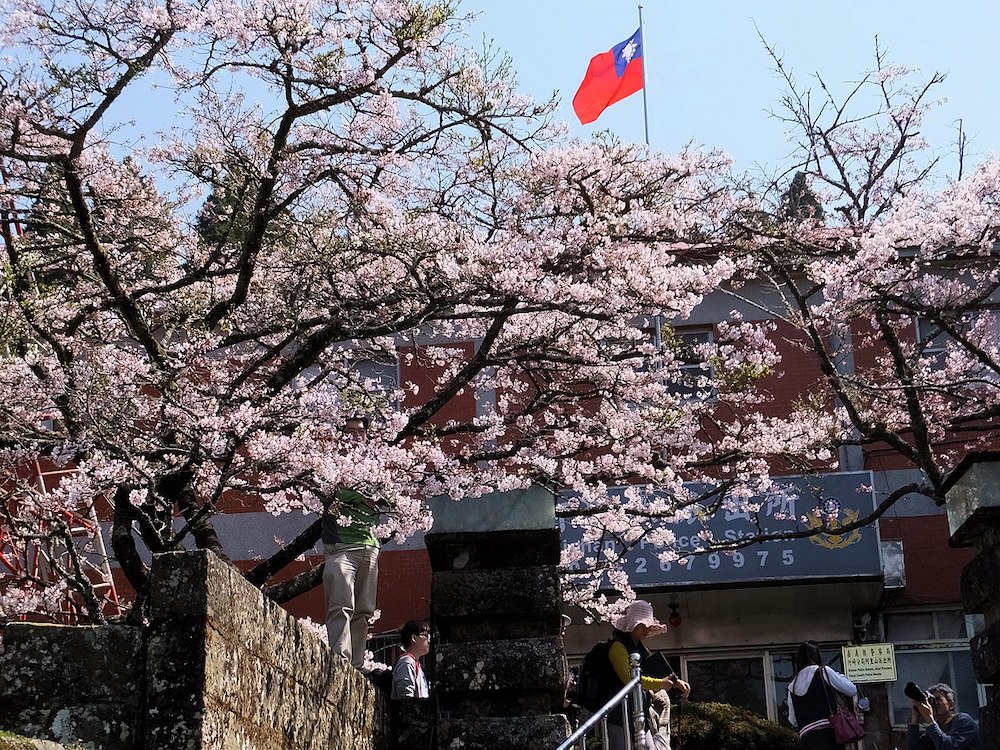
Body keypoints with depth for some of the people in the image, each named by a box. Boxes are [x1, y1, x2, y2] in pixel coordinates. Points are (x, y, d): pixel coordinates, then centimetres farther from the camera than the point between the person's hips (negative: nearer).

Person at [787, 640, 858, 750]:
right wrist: (839, 675, 21)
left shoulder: (792, 685, 15)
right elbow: (852, 691, 4)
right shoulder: (823, 672, 1)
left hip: (807, 737, 5)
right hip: (829, 732, -4)